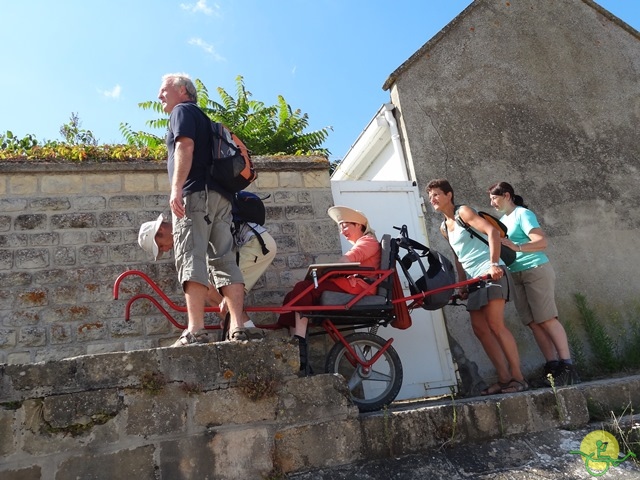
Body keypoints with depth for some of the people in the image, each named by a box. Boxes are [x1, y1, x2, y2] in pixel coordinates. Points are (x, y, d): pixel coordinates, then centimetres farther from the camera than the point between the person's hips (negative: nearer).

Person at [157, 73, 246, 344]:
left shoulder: (182, 110, 8)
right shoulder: (204, 118, 33)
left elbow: (185, 147, -11)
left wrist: (176, 188, -21)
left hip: (196, 193, -8)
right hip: (220, 196, 8)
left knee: (191, 259, -15)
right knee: (224, 259, -1)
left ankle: (195, 331, -22)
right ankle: (237, 327, -5)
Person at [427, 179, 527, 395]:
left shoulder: (463, 212, -5)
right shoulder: (444, 228, 17)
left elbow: (492, 231, -17)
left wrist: (494, 263, -26)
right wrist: (462, 283, 13)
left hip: (490, 273, -8)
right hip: (474, 279, 8)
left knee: (495, 325, -12)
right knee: (480, 330, 3)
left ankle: (518, 377, -2)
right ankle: (504, 378, 10)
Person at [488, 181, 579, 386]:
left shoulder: (523, 214, -8)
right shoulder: (502, 220, 16)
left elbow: (542, 242, -19)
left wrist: (516, 247, -31)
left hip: (537, 271, -8)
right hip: (517, 276, 8)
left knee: (547, 320, -8)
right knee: (534, 323, 3)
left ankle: (567, 366, -1)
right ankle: (553, 366, 7)